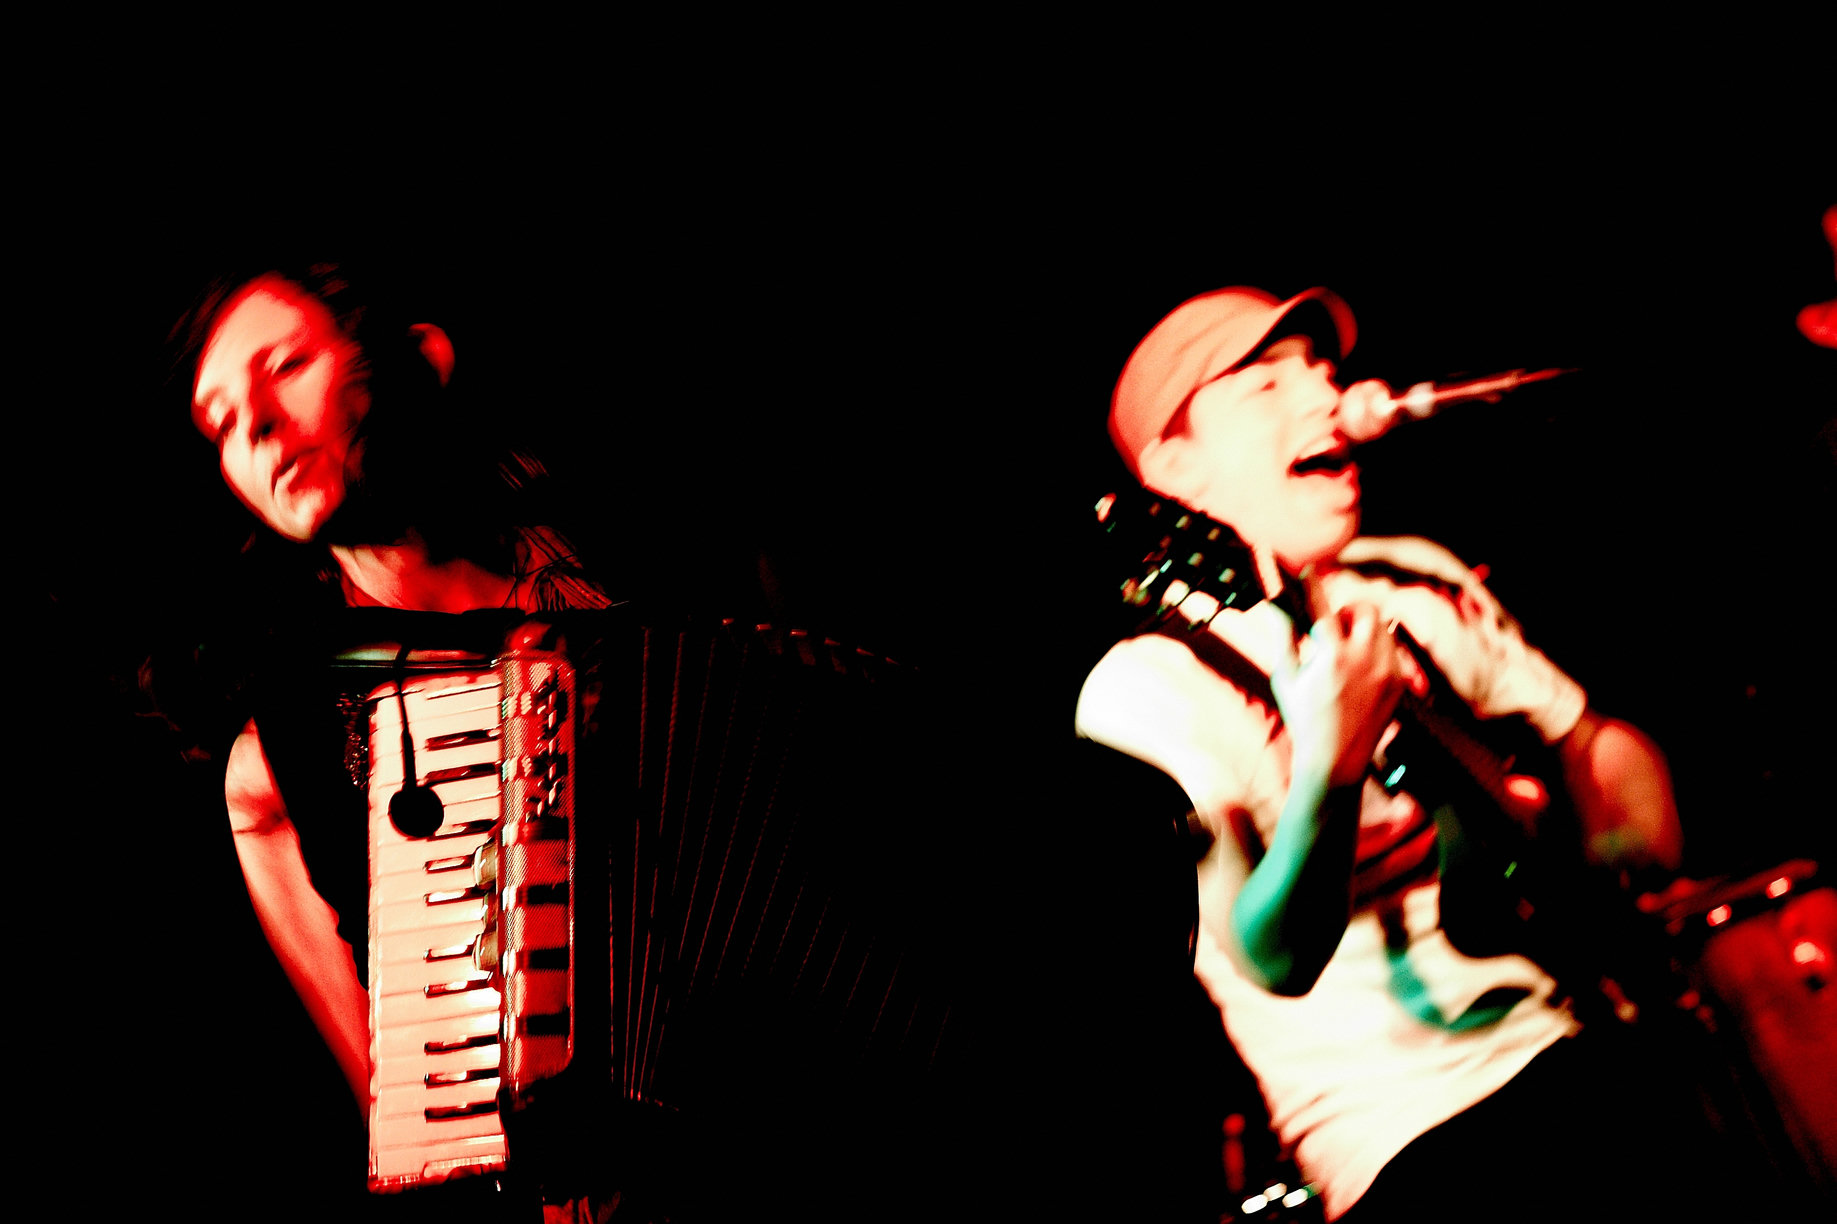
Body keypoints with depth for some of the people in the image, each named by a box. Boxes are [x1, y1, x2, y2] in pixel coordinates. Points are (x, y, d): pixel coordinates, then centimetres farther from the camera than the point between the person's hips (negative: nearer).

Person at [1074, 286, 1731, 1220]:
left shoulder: (1421, 581, 15)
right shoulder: (1144, 687, -8)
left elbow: (1602, 748, 22)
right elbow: (1279, 958, -19)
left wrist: (1607, 822, -1)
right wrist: (1335, 755, -35)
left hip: (1610, 1028, 8)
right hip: (1431, 1131, -7)